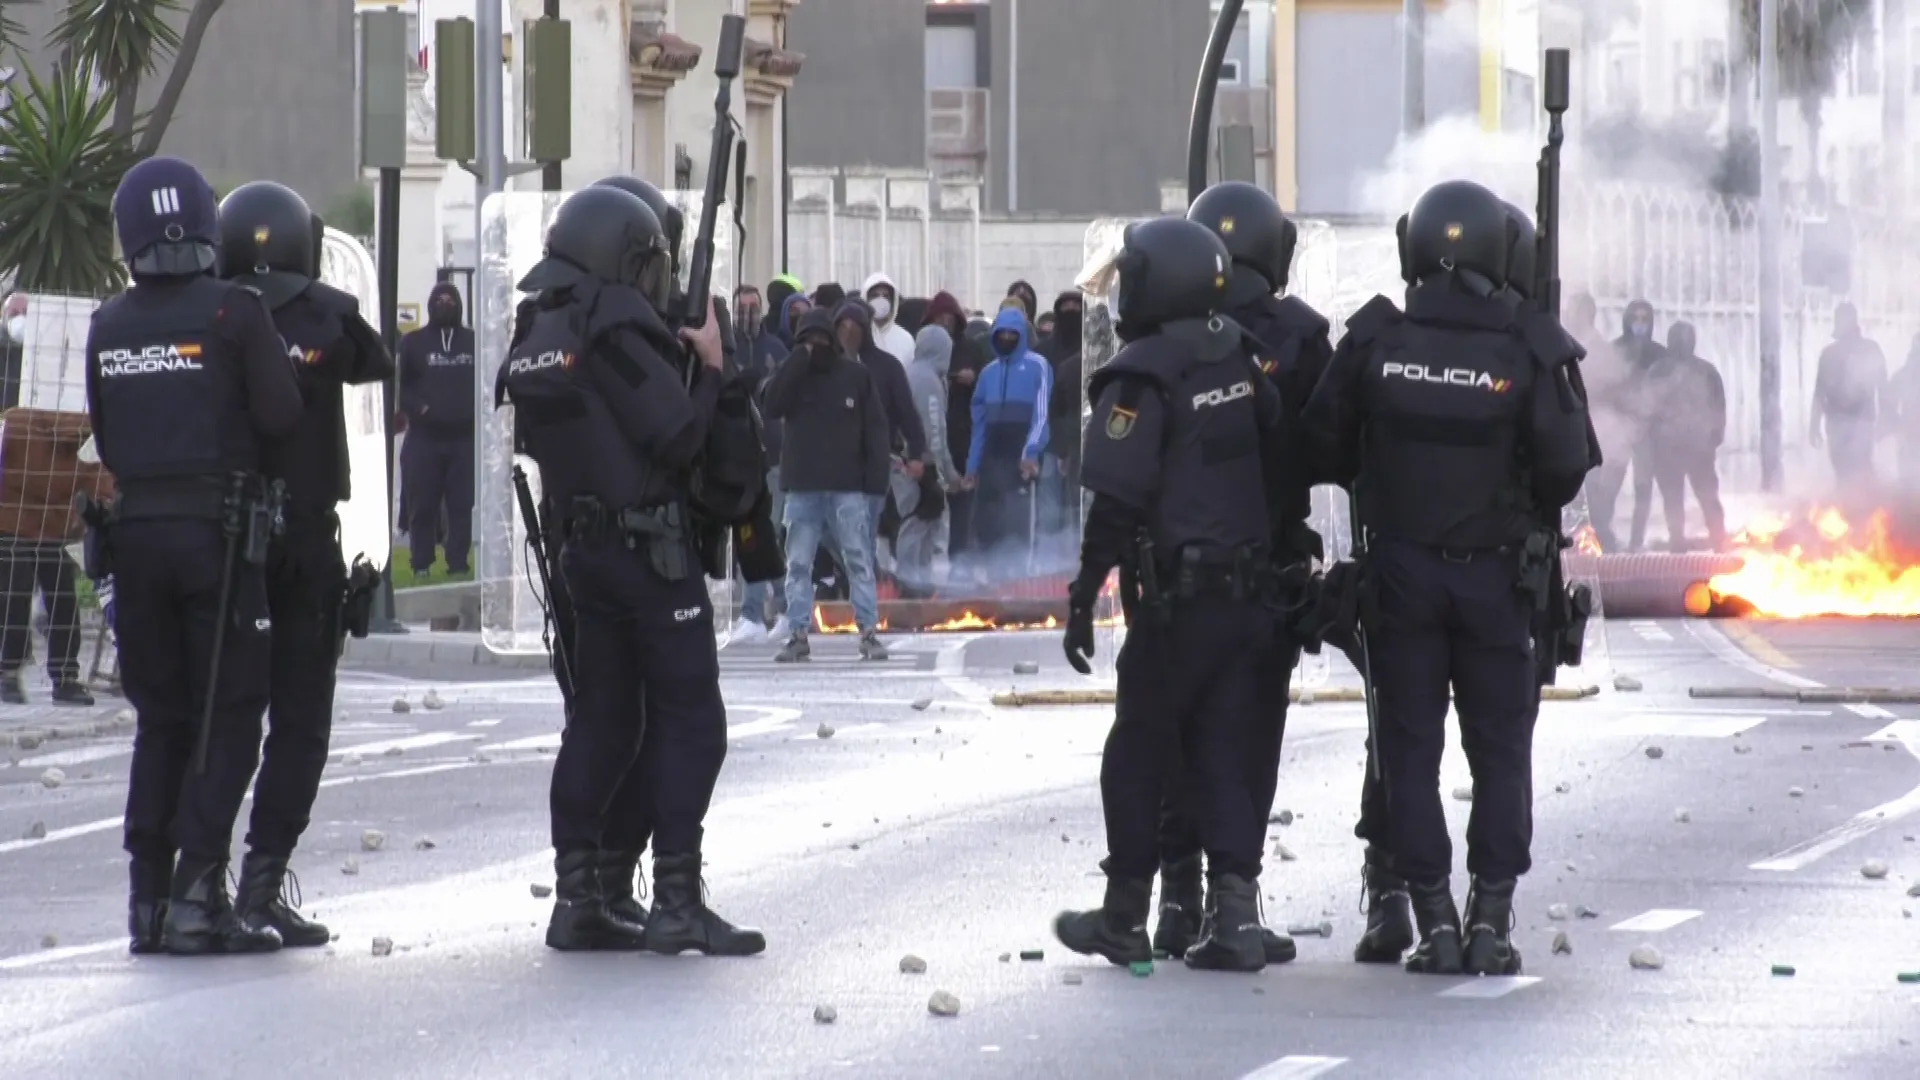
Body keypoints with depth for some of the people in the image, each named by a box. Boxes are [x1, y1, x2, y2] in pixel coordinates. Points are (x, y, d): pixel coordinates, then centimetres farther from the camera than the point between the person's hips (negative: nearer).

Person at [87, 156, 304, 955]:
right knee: (228, 716, 0)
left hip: (137, 529, 5)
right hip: (219, 530, -5)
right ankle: (197, 894, -8)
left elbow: (104, 439, 10)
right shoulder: (234, 312, -10)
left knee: (160, 718, 14)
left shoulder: (108, 328, 5)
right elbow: (282, 416, -10)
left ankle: (148, 893, 11)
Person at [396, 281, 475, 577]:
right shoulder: (413, 343, 7)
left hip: (465, 438, 1)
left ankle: (459, 564, 3)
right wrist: (417, 408, -13)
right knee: (422, 506, -3)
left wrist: (477, 410, -3)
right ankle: (421, 565, 2)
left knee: (462, 506, 0)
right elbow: (398, 383, 2)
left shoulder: (473, 342, 12)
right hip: (424, 438, -1)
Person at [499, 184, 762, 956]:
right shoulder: (614, 335, -14)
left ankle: (578, 897, 12)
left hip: (584, 549, 8)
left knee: (599, 719, 12)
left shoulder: (534, 346, 12)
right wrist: (709, 367, -3)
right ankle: (676, 900, -8)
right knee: (688, 719, -4)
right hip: (652, 549, -8)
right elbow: (678, 437, -17)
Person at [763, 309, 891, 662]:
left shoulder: (856, 375, 3)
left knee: (859, 560, -2)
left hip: (848, 486, -2)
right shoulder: (793, 375, 8)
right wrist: (800, 359, -12)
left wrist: (877, 476, -6)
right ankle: (798, 634, 5)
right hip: (802, 486, 2)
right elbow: (773, 405, -11)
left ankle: (869, 632, -1)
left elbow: (874, 427, 2)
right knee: (798, 564, 2)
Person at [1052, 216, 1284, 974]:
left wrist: (1083, 597, -12)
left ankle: (1125, 918, 14)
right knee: (1227, 757, 9)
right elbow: (1280, 462, 13)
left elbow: (1117, 505, -17)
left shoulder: (1142, 379, -15)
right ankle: (1235, 916, 1)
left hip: (1177, 599, -6)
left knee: (1137, 756, 7)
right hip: (1250, 592, 6)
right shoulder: (1243, 361, 5)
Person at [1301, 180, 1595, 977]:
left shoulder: (1374, 343, -7)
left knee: (1410, 746, 8)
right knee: (1500, 747, 9)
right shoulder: (1527, 351, -11)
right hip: (1495, 573, -1)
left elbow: (1324, 444, 0)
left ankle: (1434, 922, 5)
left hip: (1399, 569, 1)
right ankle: (1490, 918, 6)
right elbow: (1567, 464, -11)